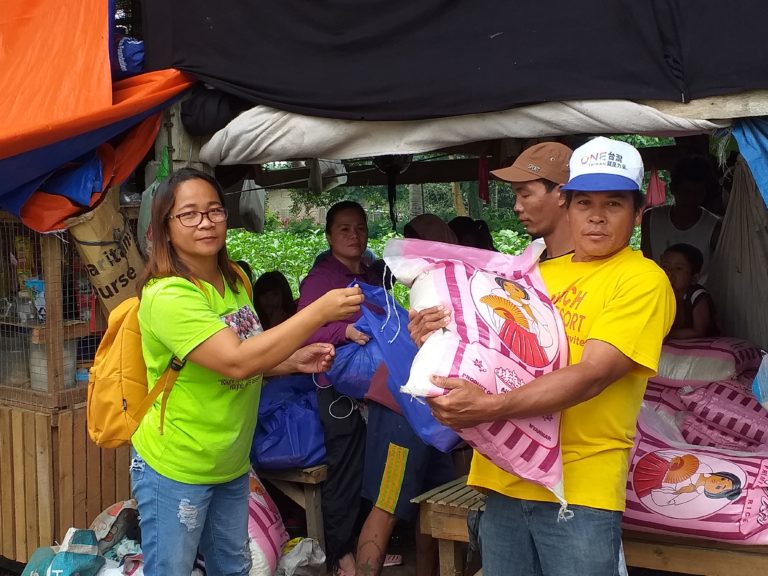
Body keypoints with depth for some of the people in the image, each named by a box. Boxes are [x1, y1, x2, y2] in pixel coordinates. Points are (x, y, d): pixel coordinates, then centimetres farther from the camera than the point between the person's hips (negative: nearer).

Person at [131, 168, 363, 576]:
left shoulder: (234, 282, 3)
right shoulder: (167, 295, -24)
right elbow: (235, 362, -33)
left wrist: (293, 361, -2)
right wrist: (320, 311, -33)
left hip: (231, 464, 7)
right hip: (175, 469, -7)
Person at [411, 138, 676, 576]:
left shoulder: (644, 280, -7)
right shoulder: (538, 273, 14)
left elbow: (592, 375, -19)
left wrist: (489, 407, -28)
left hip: (578, 487, -5)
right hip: (505, 476, 6)